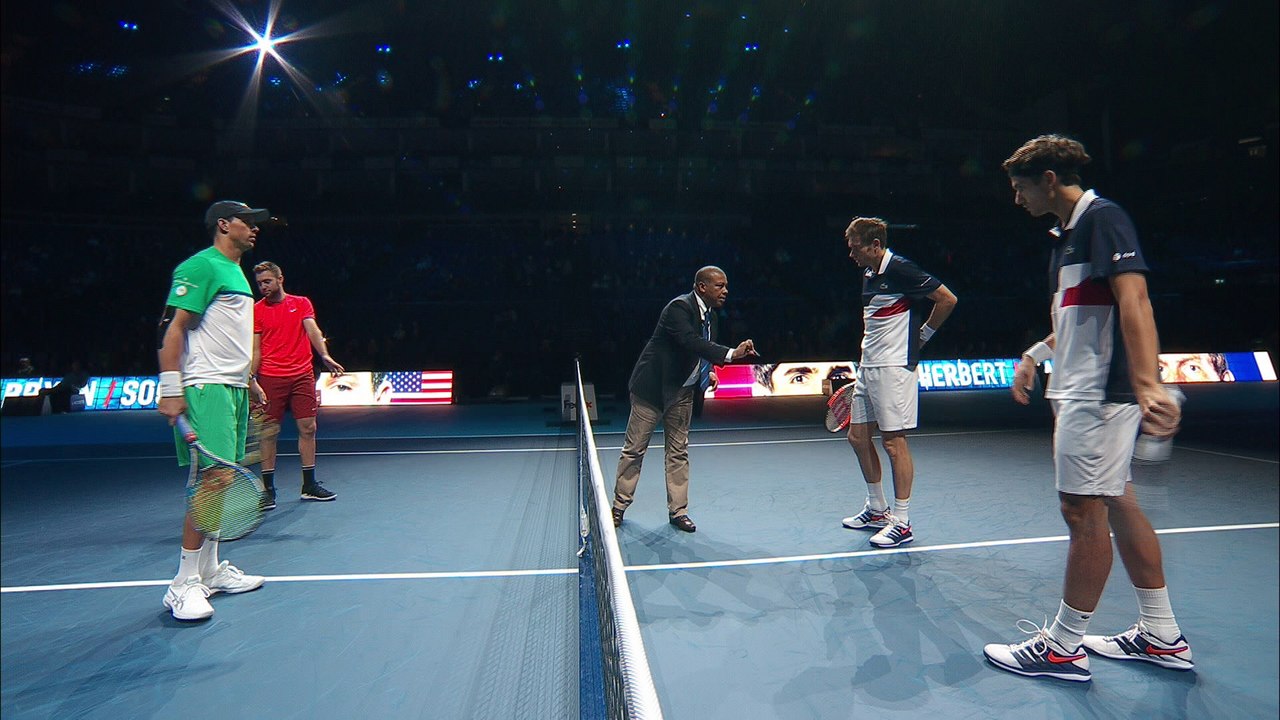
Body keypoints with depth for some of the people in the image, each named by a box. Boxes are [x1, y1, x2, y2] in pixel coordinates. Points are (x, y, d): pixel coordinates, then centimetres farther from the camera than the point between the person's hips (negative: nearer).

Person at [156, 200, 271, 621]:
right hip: (206, 387, -9)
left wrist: (249, 382, 23)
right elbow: (173, 327, -12)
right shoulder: (201, 265, -6)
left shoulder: (236, 272, 22)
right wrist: (170, 389, -19)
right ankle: (184, 583, -4)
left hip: (233, 387, 9)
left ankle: (210, 570, 19)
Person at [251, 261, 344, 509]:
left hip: (303, 376, 1)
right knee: (269, 431, 1)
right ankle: (268, 488, 11)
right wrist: (252, 379, -7)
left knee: (308, 428, 3)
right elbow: (255, 349, 4)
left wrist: (325, 355, -22)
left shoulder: (302, 303, 9)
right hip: (271, 378, -1)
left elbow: (313, 331, -4)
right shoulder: (256, 310, 6)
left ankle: (309, 485, 13)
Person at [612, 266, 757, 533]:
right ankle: (619, 507, 20)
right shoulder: (679, 307, -20)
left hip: (682, 392, 8)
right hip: (653, 388, -8)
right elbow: (691, 342, -36)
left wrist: (708, 373, 4)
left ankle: (677, 511, 23)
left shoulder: (709, 316, 7)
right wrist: (731, 353, -43)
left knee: (678, 452, 11)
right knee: (634, 450, 4)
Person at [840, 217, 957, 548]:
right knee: (858, 436, 11)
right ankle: (877, 509, 25)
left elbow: (948, 299, -11)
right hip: (867, 366, 9)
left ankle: (902, 522, 7)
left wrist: (922, 335, -3)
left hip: (893, 367, -9)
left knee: (894, 441, -5)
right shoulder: (869, 275, 15)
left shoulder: (900, 269, -11)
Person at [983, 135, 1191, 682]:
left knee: (1084, 511, -4)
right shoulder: (1066, 235, 18)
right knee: (1116, 504, 14)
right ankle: (1162, 637, 26)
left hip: (1099, 392, -10)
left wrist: (1147, 385, -32)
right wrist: (1036, 354, 17)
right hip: (1081, 391, 10)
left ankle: (1062, 647, 8)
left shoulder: (1103, 218, -10)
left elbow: (1133, 300, -23)